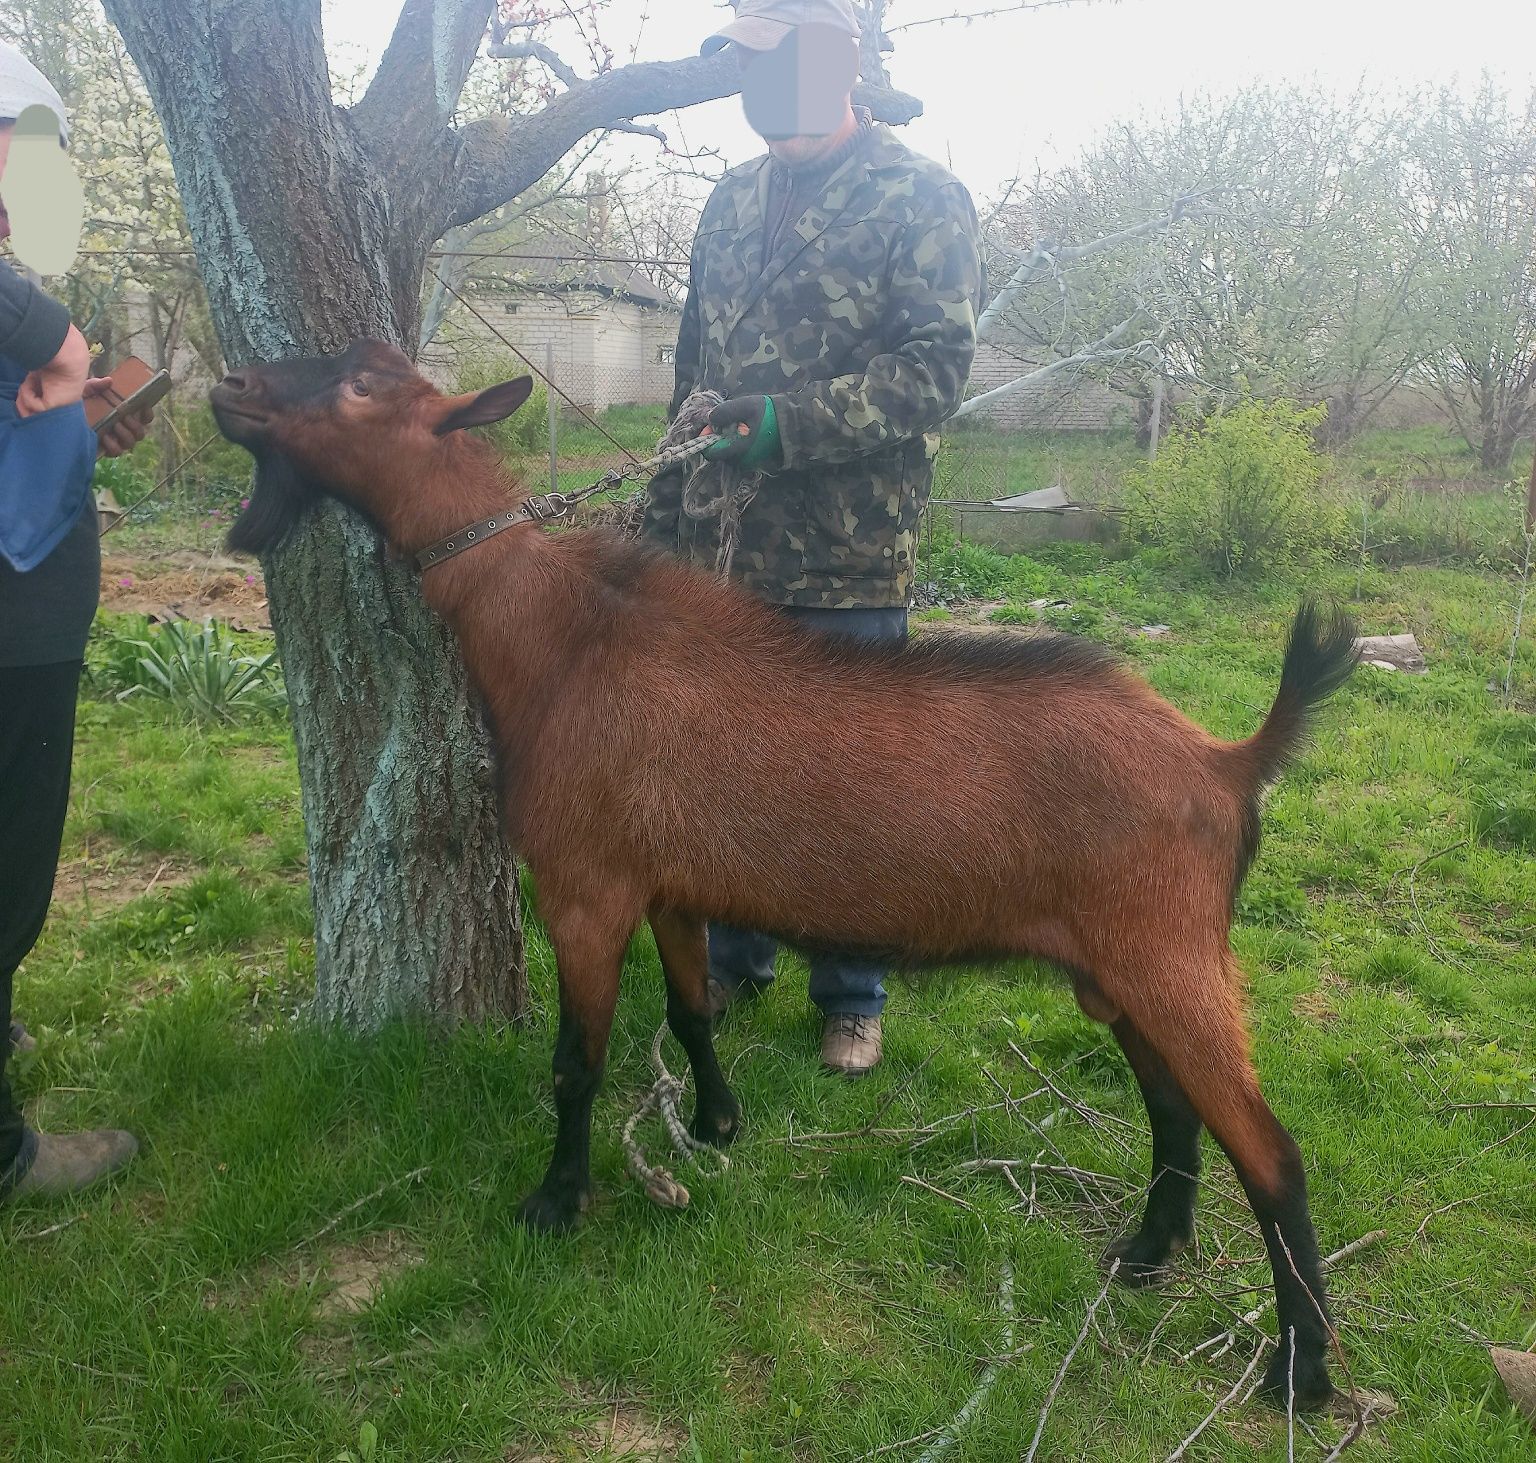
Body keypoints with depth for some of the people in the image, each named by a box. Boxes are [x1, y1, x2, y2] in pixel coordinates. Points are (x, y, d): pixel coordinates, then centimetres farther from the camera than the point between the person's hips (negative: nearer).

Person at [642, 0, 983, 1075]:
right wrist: (665, 519, 15)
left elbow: (936, 369, -13)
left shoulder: (919, 198, -4)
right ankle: (735, 960, 35)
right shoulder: (733, 202, 15)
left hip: (849, 564, -6)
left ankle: (853, 999, 23)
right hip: (725, 553, 6)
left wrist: (789, 422, -23)